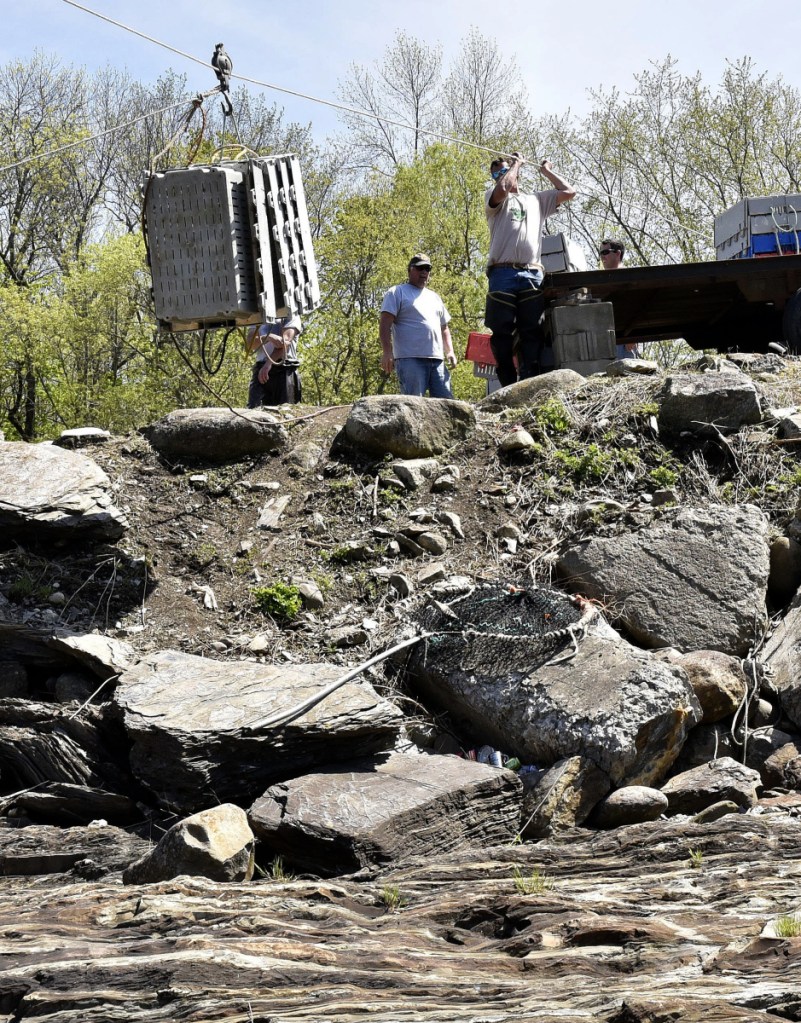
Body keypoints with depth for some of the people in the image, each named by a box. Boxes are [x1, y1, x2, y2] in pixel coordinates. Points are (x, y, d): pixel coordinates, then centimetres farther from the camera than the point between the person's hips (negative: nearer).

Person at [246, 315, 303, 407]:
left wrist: (269, 363, -21)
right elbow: (250, 344, 7)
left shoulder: (291, 317, 12)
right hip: (260, 368, 3)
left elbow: (286, 339, -6)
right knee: (253, 409, -15)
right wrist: (268, 337, -16)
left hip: (284, 369, -3)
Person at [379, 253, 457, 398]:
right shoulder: (397, 292, 6)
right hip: (410, 359, -7)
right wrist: (387, 352, -15)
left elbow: (444, 328, 30)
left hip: (437, 359, 7)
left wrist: (450, 352, 14)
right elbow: (385, 324, -4)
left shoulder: (434, 297, 26)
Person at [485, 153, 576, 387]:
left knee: (532, 332, -7)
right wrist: (516, 163, 8)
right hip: (503, 273, -2)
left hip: (533, 276, 2)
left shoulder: (538, 200, 26)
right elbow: (502, 189, -7)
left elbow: (568, 192, 23)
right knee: (502, 332, -6)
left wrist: (547, 172, 30)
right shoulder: (494, 198, 16)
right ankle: (509, 386, -4)